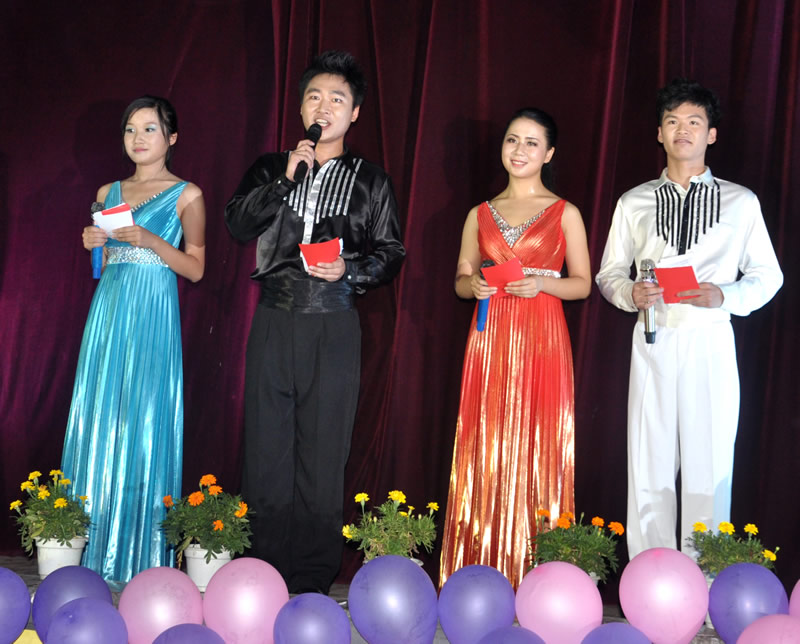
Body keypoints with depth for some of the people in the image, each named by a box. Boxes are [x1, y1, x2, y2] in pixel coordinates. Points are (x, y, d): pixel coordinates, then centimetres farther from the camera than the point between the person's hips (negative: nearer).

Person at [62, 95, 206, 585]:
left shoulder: (186, 195, 2)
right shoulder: (109, 193, 16)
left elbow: (195, 268, 0)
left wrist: (149, 240, -12)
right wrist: (95, 244, 0)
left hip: (154, 315, -5)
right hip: (110, 310, 5)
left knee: (145, 422, -6)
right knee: (100, 420, 2)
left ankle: (142, 554, 2)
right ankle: (97, 548, 8)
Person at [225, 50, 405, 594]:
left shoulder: (371, 181, 11)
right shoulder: (271, 169, 14)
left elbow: (390, 254, 8)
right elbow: (239, 224, 0)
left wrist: (350, 269, -10)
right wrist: (287, 179, -9)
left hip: (334, 328, -1)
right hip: (275, 322, 1)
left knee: (323, 454, -1)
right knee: (267, 447, 1)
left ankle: (313, 582, 7)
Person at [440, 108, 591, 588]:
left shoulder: (565, 213, 6)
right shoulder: (480, 215, 14)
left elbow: (583, 283, 5)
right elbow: (460, 280, 17)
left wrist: (542, 283, -13)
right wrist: (474, 284, -5)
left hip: (542, 340, -2)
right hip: (491, 341, 2)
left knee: (538, 446, -4)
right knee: (487, 448, 0)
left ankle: (534, 572, 2)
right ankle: (482, 568, 5)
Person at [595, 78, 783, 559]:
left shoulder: (741, 202, 7)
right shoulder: (634, 203, 12)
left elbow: (768, 276, 9)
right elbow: (609, 273, 15)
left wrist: (724, 296, -10)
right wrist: (631, 293, -8)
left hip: (711, 342, -1)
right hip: (654, 341, 1)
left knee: (710, 465, -2)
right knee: (649, 466, 2)